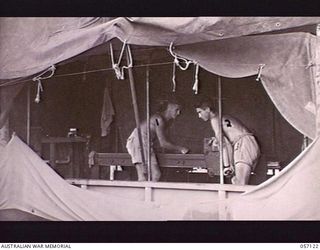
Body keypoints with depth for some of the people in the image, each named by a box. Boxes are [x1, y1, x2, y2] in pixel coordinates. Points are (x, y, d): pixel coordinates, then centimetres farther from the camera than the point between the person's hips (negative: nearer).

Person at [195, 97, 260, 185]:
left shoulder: (214, 119, 1)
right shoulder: (224, 118, 27)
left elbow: (223, 143, -10)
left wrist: (226, 165, -12)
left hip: (244, 145, -9)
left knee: (239, 184, -14)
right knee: (236, 181, 10)